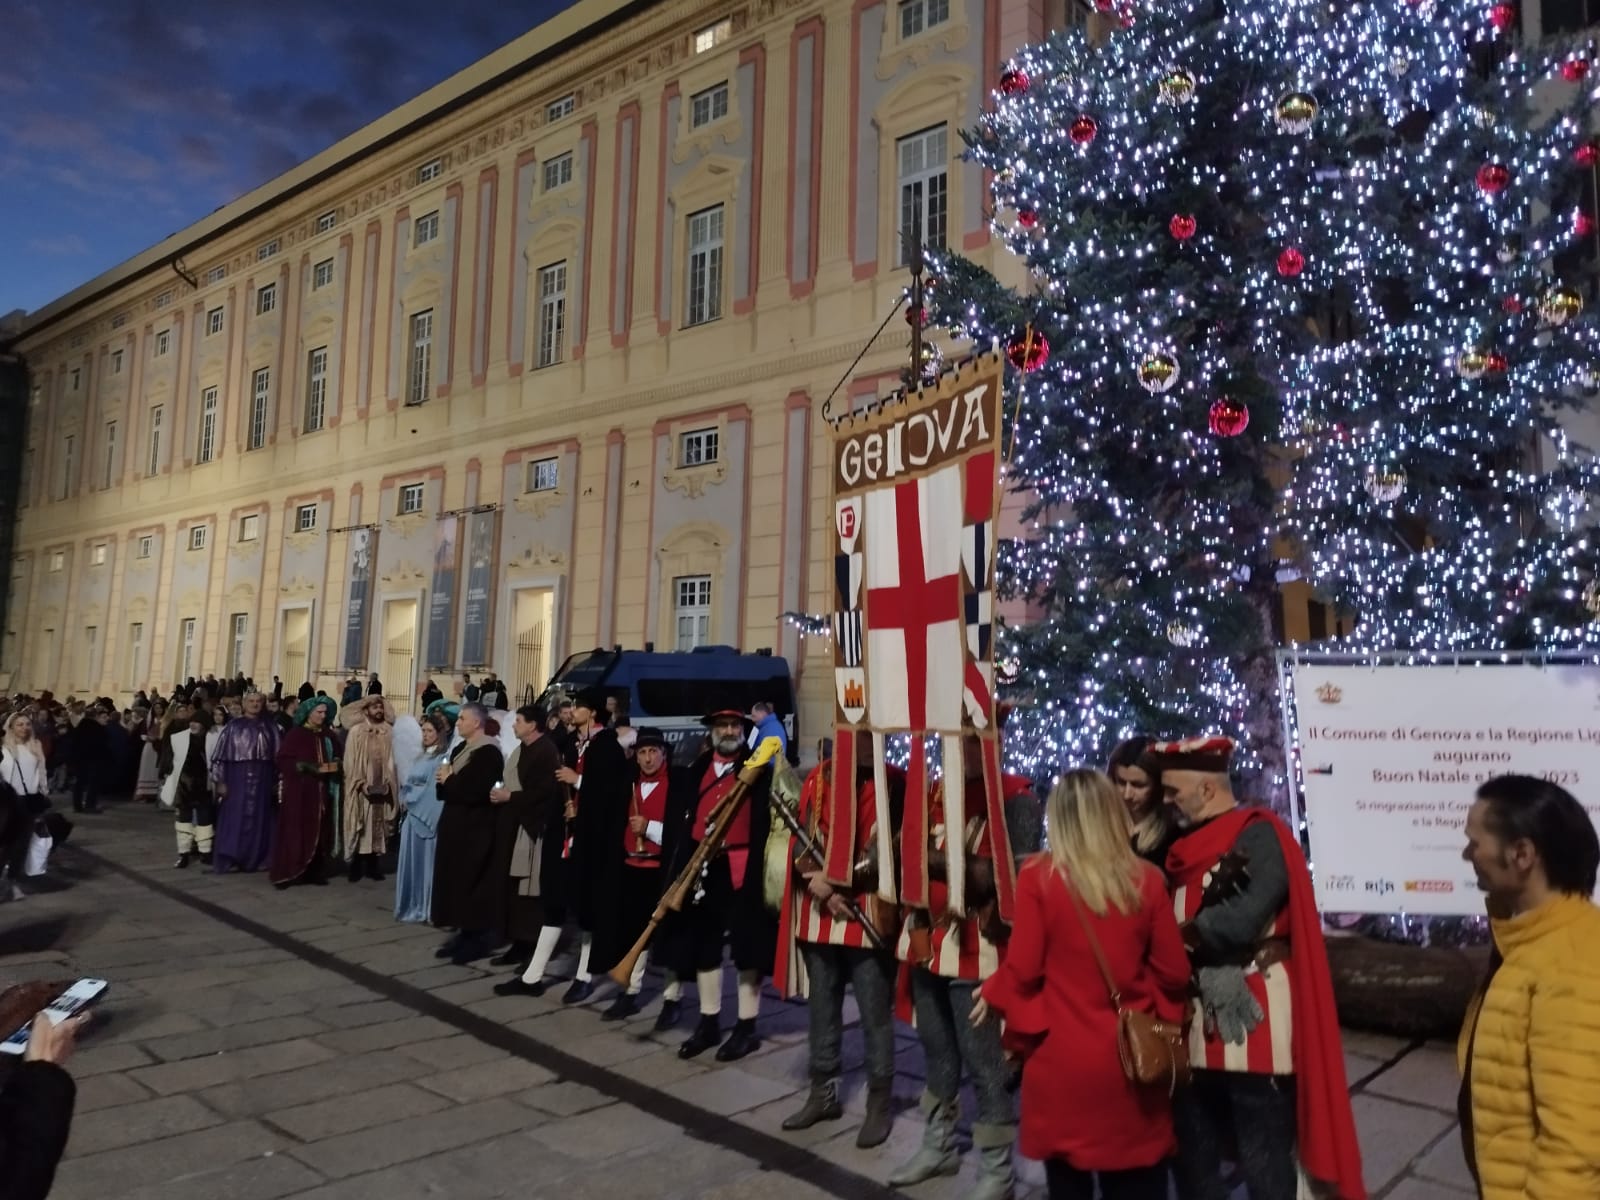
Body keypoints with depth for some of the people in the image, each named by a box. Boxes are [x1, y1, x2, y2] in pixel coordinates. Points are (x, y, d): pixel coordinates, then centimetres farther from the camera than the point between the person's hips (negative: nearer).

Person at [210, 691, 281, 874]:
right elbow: (221, 755, -1)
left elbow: (278, 755, 5)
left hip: (263, 779, 2)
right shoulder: (233, 727, 1)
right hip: (238, 778, -2)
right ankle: (230, 859, 6)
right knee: (235, 819, 0)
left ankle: (257, 859, 14)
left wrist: (277, 781, 1)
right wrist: (219, 781, -7)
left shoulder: (270, 727, 6)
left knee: (259, 820, 6)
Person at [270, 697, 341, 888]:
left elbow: (337, 756, 18)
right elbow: (283, 760, -10)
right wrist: (306, 767, -20)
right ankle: (287, 873, 2)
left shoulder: (328, 735, 9)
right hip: (299, 791, -5)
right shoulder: (295, 734, -5)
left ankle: (315, 872, 12)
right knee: (295, 832, -4)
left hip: (322, 791, 5)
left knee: (319, 832, 6)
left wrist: (335, 765, -4)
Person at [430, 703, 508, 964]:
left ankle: (479, 937, 7)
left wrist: (448, 779, -10)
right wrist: (444, 780, -7)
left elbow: (474, 792, -24)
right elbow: (450, 788, 15)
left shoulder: (489, 753, -16)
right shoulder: (460, 750, 12)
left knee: (472, 882, -3)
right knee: (457, 881, 11)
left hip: (476, 829, -9)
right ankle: (465, 932, 19)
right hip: (457, 826, 9)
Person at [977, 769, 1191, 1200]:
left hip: (1062, 1058, -2)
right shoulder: (1148, 879, -5)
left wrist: (994, 995, 10)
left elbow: (1023, 969, -9)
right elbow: (1174, 973, 0)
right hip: (1131, 1057, 2)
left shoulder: (1038, 876, -12)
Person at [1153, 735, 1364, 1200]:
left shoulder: (1259, 835, -12)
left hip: (1253, 1022, -8)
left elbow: (1239, 921, -23)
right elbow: (1172, 914, 11)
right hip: (1198, 1025, 8)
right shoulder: (1190, 843, 12)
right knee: (1194, 1160, 18)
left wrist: (1181, 933, -8)